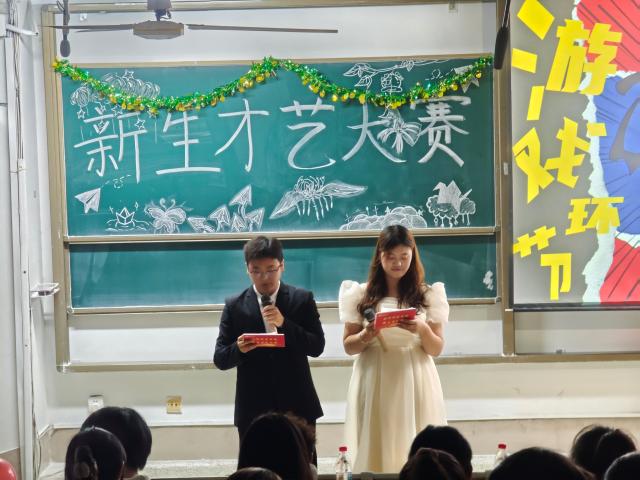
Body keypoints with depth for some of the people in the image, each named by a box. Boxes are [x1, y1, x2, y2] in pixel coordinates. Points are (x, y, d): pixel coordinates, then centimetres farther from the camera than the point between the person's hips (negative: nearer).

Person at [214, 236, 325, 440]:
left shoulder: (302, 300, 3)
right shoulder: (234, 306, 3)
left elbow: (317, 347, -3)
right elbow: (220, 359, 2)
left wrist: (284, 324, -16)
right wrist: (239, 349, -20)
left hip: (297, 406, 0)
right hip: (253, 410, 0)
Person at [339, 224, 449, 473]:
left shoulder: (427, 295, 4)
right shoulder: (362, 295, 4)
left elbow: (436, 349, 4)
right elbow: (348, 346, 6)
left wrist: (422, 329, -15)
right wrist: (366, 336, -14)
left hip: (414, 380, 0)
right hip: (374, 380, 0)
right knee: (376, 448, 0)